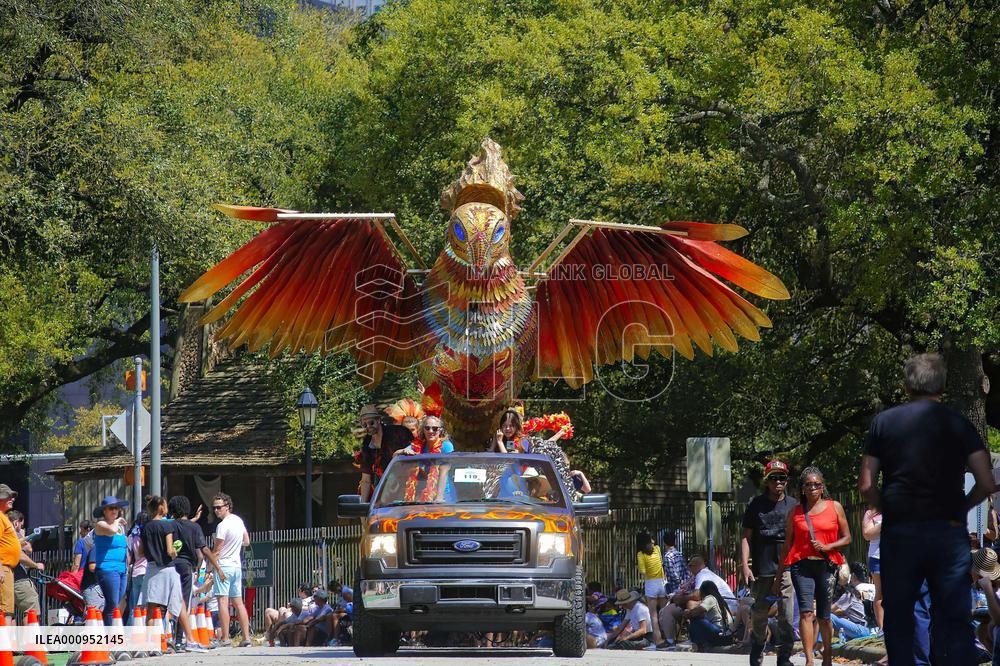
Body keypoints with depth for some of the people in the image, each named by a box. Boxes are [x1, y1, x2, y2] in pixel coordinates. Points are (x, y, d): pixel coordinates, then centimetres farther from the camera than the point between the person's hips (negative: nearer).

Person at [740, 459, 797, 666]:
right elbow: (746, 537, 5)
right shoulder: (756, 505, 7)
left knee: (787, 614, -9)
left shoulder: (793, 505, 9)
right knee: (759, 613, 8)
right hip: (762, 569, 0)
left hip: (787, 568, 0)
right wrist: (744, 564, -4)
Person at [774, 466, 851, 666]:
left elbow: (847, 538, 9)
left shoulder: (834, 507, 8)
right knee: (806, 612, -15)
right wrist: (778, 577, 15)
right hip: (802, 565, 0)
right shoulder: (795, 512, 11)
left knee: (824, 617, 6)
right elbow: (787, 545, 15)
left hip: (826, 565, 0)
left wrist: (827, 547, -10)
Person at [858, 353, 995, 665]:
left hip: (899, 532, 0)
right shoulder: (959, 424, 2)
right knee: (955, 622, 0)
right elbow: (987, 484, -2)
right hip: (949, 533, 0)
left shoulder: (884, 422, 3)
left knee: (898, 620, 10)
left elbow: (866, 486, -1)